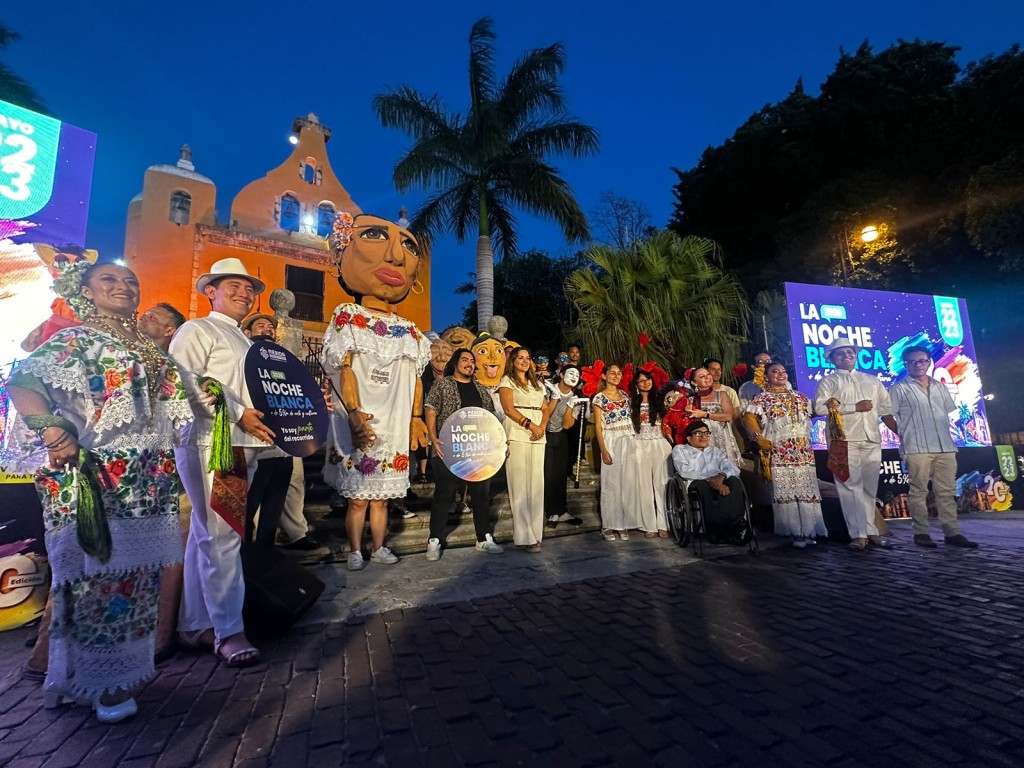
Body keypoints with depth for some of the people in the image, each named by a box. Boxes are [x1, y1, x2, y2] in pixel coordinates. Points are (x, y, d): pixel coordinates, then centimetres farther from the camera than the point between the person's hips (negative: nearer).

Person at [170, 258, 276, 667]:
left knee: (205, 536, 12)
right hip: (209, 445, -8)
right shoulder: (197, 330, 1)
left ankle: (194, 625, 20)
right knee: (222, 536, -8)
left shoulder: (246, 343, 25)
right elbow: (185, 381, -13)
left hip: (243, 448, 8)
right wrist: (237, 413, -19)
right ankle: (229, 631, 0)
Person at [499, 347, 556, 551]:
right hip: (517, 436, -5)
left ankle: (535, 532, 9)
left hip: (538, 437, 5)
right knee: (520, 484, -6)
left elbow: (545, 408, 14)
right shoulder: (507, 381, 5)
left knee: (536, 484, 3)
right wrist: (530, 425, -15)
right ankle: (524, 536, -3)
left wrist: (543, 426, -6)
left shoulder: (537, 384, 22)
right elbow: (509, 409, -7)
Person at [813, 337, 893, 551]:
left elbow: (887, 407, 21)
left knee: (870, 487, 7)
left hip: (872, 440, 5)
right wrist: (855, 407, -9)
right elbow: (819, 407, -9)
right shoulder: (828, 381, 6)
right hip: (844, 440, -5)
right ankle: (859, 534, -5)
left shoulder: (872, 381, 22)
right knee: (851, 487, -7)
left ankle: (869, 531, 14)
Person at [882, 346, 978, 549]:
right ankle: (921, 532, 4)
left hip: (945, 447, 5)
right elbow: (886, 415, -1)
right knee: (919, 491, -1)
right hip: (917, 449, -5)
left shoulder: (941, 387, 17)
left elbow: (949, 413, 24)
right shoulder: (900, 389, 0)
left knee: (947, 491, 6)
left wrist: (945, 434, 13)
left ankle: (952, 532, 12)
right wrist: (903, 433, -3)